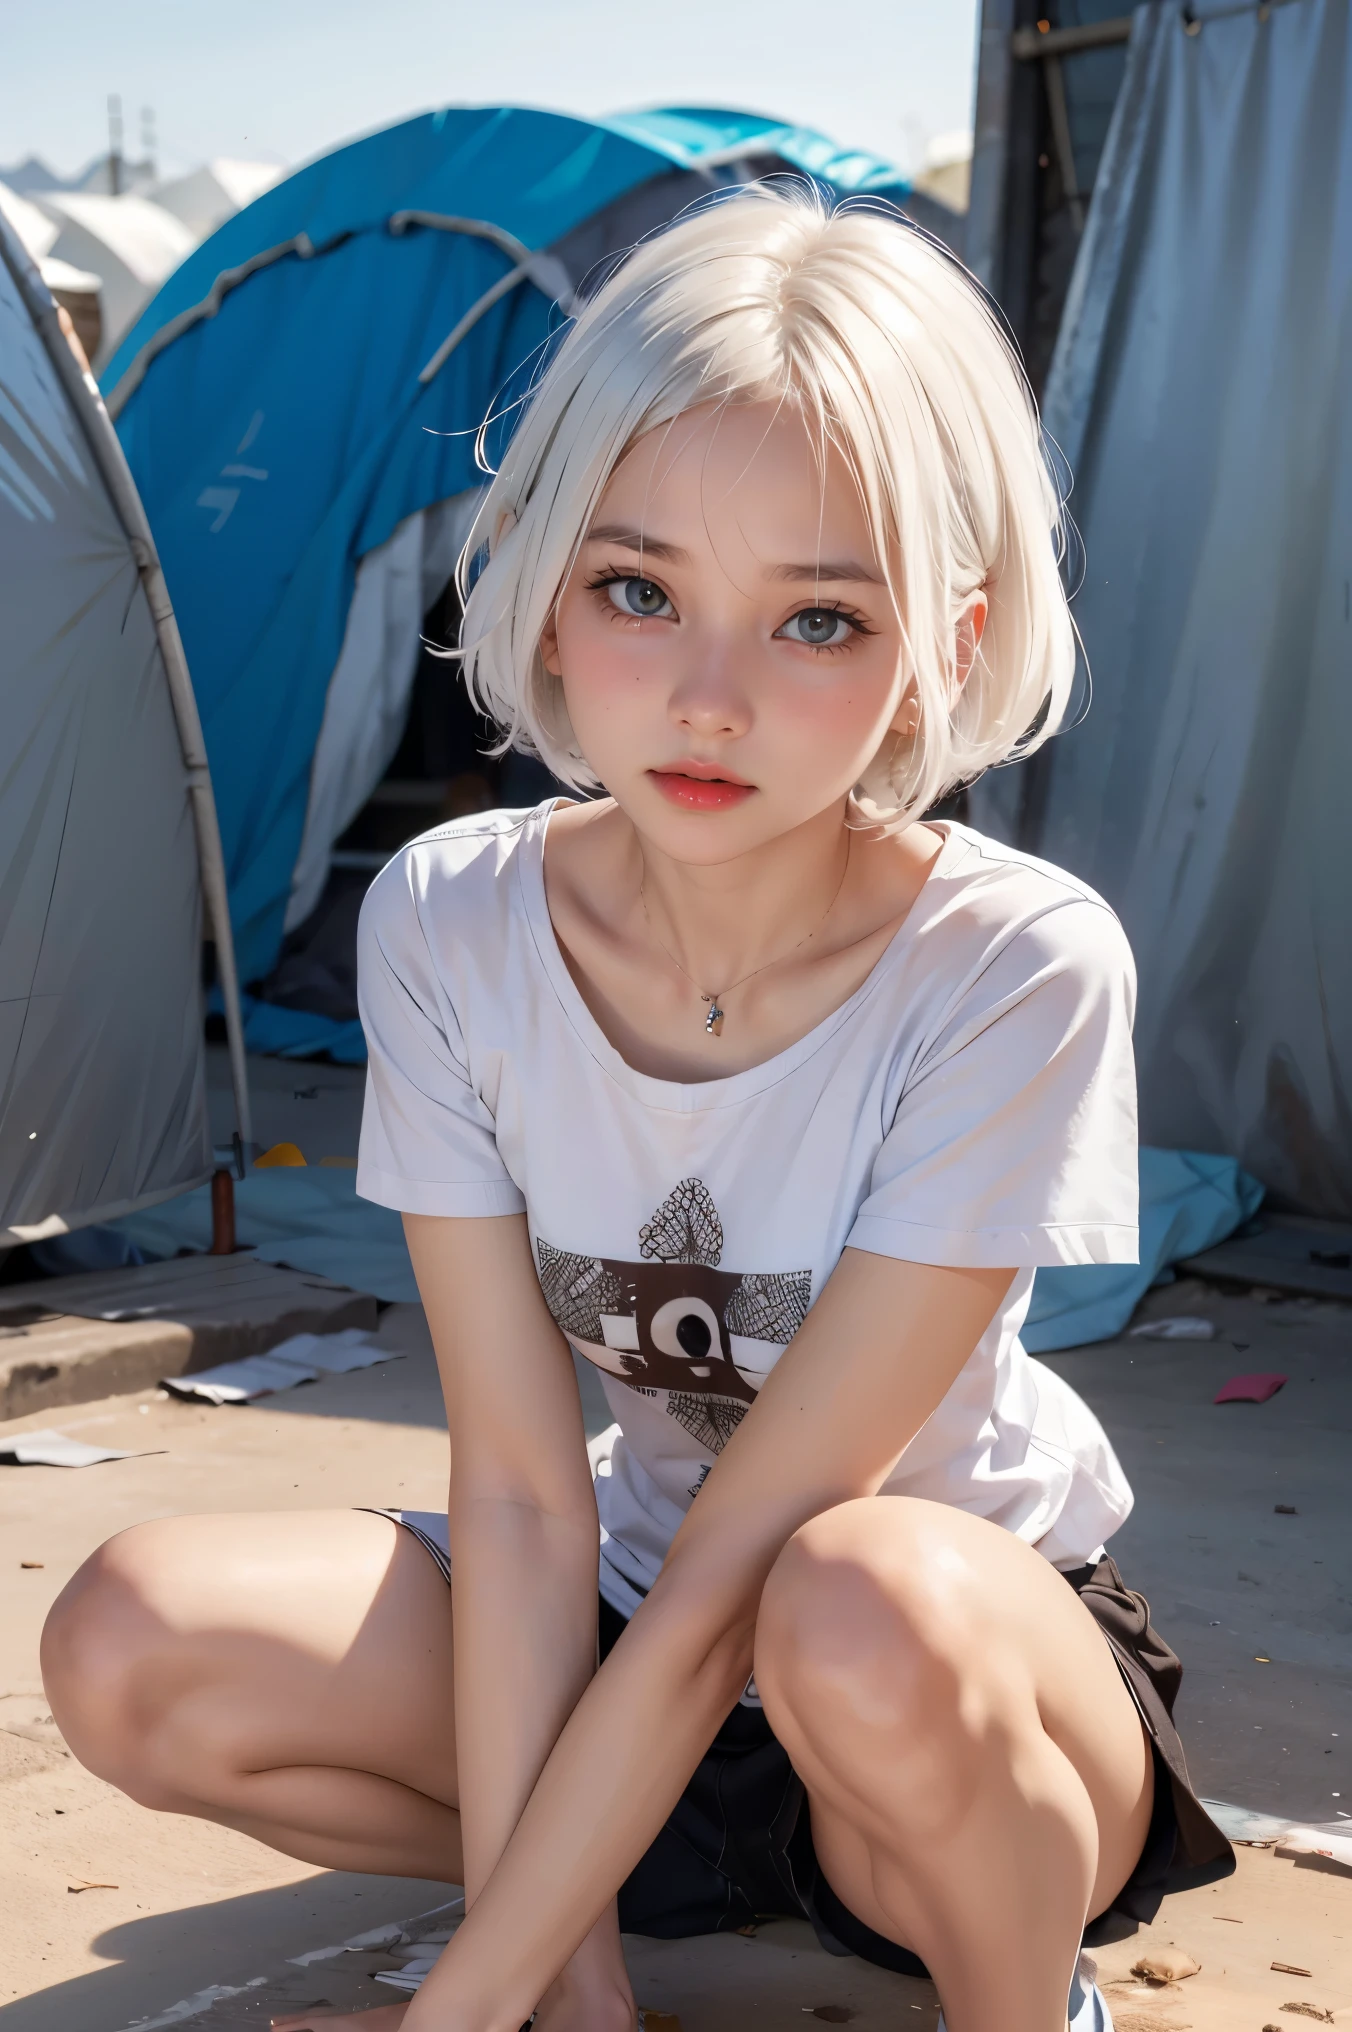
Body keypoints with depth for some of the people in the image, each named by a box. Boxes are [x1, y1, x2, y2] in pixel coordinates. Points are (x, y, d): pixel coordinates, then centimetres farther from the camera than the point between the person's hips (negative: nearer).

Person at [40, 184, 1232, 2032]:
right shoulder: (449, 928, -14)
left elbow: (741, 1554, -26)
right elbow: (522, 1493, -13)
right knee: (137, 1647, -19)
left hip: (984, 1677, -3)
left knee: (868, 1617, -38)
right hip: (636, 1643, 4)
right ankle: (685, 1873, 1)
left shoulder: (1020, 972, -26)